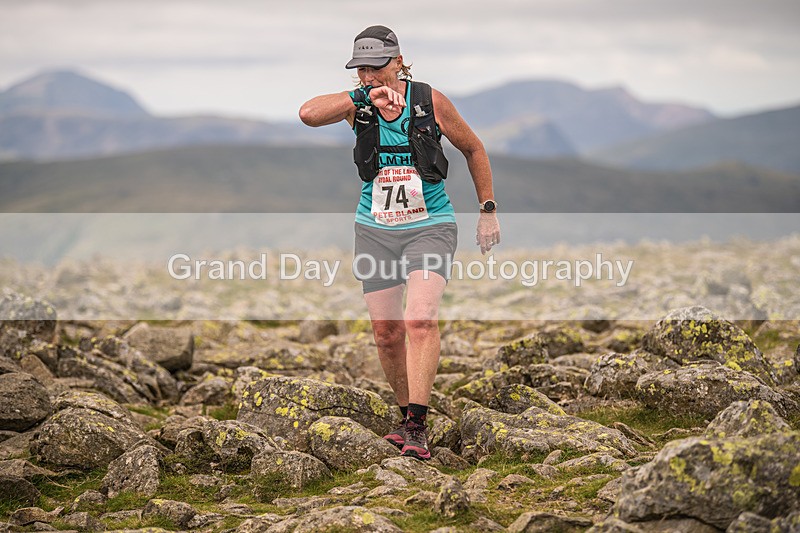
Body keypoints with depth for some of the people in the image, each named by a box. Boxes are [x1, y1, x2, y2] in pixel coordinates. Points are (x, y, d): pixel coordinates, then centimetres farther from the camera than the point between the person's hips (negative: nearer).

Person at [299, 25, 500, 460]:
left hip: (430, 227, -3)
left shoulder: (430, 101, -6)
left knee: (420, 321, -21)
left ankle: (417, 428, -24)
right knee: (386, 333, 4)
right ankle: (406, 413, 23)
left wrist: (488, 211, 6)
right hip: (375, 231, 3)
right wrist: (365, 96, -27)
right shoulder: (356, 103, -2)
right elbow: (308, 114, -23)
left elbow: (473, 149, 8)